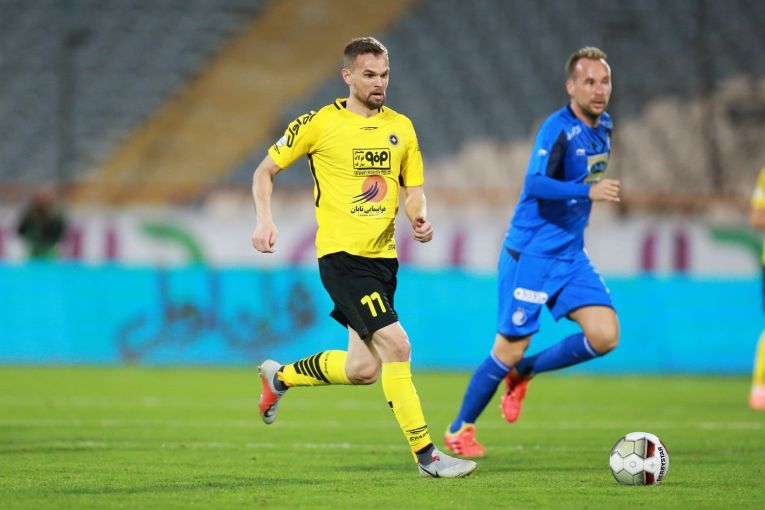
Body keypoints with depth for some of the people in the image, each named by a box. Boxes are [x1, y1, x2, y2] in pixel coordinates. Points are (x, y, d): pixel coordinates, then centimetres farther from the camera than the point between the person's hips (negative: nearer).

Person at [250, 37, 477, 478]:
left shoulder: (401, 127, 10)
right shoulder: (319, 124, -5)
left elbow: (414, 189, 15)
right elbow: (266, 170, 4)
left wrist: (419, 217, -7)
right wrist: (265, 219, -11)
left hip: (382, 257, 7)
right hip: (341, 255, -7)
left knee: (362, 370, 11)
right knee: (396, 345, -18)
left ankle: (280, 377, 37)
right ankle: (425, 454, -12)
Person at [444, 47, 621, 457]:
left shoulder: (603, 126, 7)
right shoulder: (557, 129, -18)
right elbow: (535, 184, -31)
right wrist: (587, 191, -38)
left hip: (571, 254, 7)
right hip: (531, 253, -7)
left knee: (605, 336, -8)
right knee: (510, 349, -3)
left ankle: (524, 373, 14)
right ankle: (460, 429, 17)